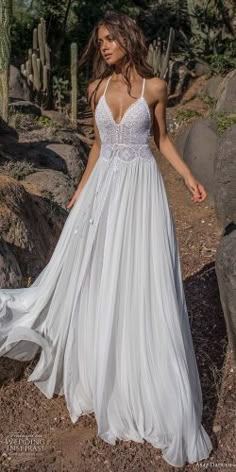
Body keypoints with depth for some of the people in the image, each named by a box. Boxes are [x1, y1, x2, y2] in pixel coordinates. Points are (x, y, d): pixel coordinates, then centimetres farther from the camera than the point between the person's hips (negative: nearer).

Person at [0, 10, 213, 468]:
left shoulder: (155, 86, -1)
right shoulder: (97, 87, 9)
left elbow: (162, 138, 9)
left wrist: (189, 178, -2)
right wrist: (80, 190, 16)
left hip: (142, 187, -4)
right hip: (104, 187, 4)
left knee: (142, 283, -3)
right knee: (92, 278, 8)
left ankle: (150, 391, 14)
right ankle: (98, 374, 31)